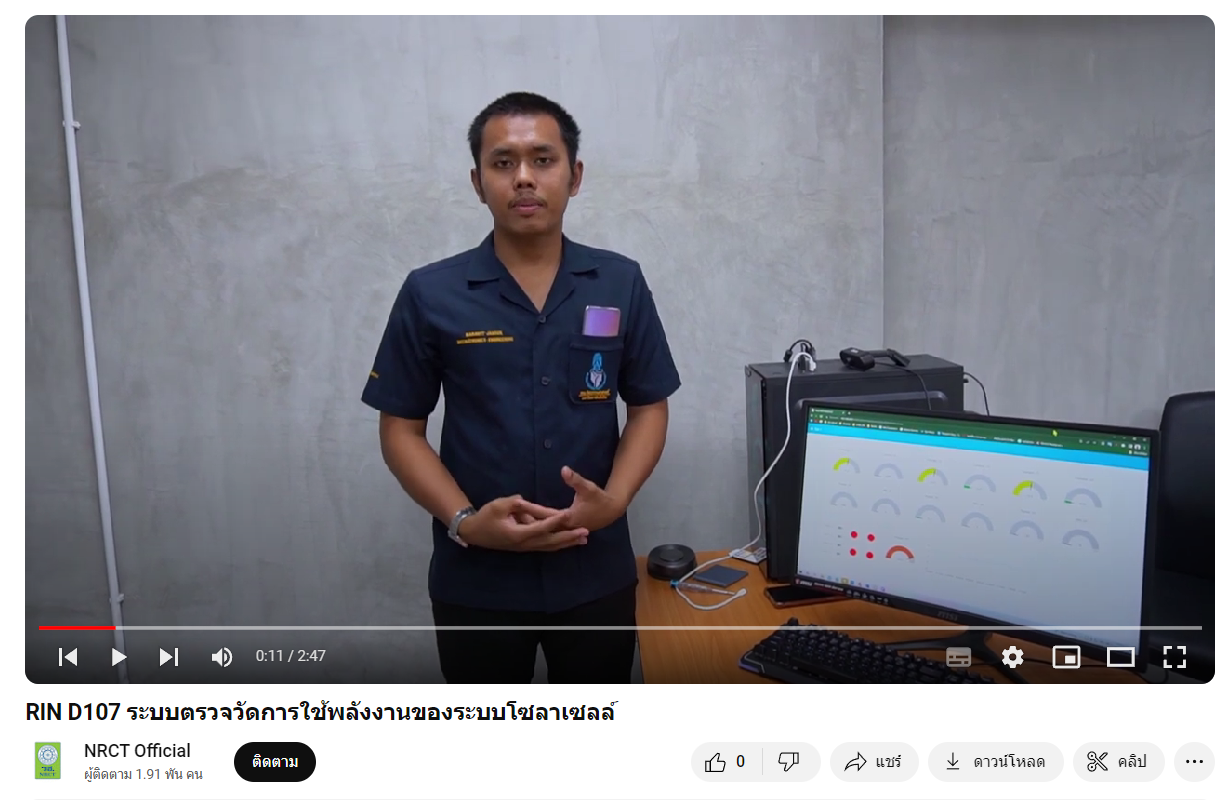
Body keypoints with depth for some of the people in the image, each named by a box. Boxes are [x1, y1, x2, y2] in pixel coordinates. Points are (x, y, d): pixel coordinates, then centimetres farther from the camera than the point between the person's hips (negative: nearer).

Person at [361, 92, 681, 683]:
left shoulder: (621, 284, -1)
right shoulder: (430, 294, -5)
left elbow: (649, 407, 4)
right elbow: (401, 429, -1)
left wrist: (614, 499, -14)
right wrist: (463, 521, -17)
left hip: (596, 573, 2)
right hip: (474, 580, -1)